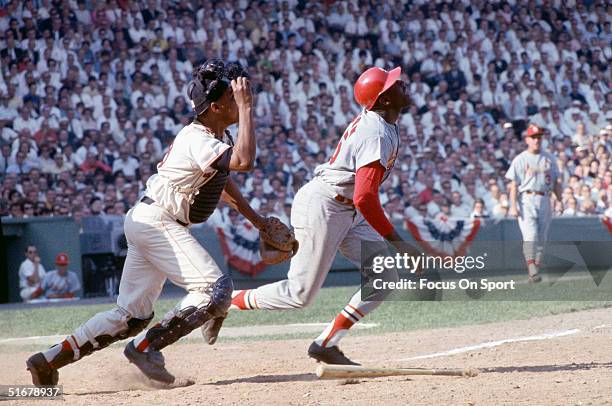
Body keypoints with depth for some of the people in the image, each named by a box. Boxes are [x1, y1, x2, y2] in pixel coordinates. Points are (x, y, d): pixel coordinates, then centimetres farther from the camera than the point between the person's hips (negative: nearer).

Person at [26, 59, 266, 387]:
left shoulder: (218, 136, 11)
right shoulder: (198, 140, -20)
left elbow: (222, 180, 26)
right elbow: (244, 162, -35)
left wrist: (256, 220, 23)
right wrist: (246, 108, -28)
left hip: (148, 224, 10)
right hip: (156, 222, -10)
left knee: (132, 316, 9)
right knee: (216, 289, -18)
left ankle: (50, 360, 8)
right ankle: (145, 347, -15)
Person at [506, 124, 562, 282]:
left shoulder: (549, 159, 13)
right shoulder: (520, 159, 1)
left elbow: (556, 182, 16)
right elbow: (514, 184, -2)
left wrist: (560, 201, 8)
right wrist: (513, 206, -11)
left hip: (544, 200, 4)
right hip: (526, 199, -4)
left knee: (542, 237, 5)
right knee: (530, 235, -15)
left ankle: (536, 267, 14)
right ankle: (532, 270, -22)